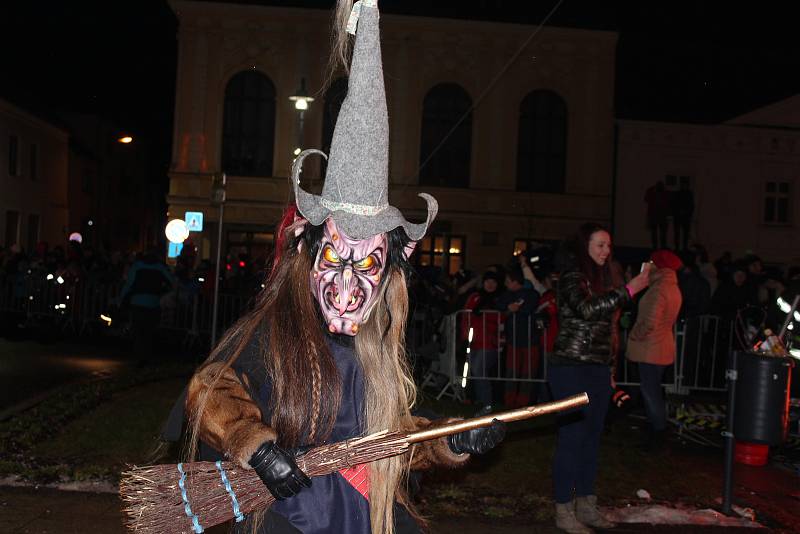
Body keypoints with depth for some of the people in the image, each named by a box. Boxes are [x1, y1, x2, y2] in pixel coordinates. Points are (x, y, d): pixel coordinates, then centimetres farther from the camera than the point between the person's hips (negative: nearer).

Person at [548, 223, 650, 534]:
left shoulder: (604, 277, 14)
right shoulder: (572, 275, -8)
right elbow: (587, 309, -26)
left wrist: (609, 370, 20)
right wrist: (628, 291, -23)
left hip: (598, 369, 8)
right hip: (571, 367, -7)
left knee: (591, 437, 12)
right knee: (572, 437, -4)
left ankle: (586, 506, 22)